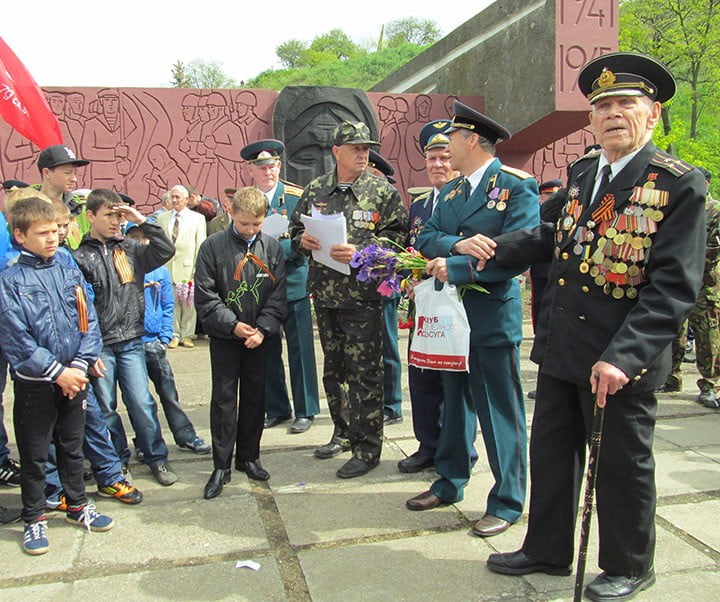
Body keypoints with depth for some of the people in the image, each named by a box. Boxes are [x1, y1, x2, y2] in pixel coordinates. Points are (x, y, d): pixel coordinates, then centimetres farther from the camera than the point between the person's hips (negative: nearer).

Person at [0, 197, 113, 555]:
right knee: (33, 454, 9)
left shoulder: (70, 274, 4)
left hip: (74, 378, 4)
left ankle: (77, 505, 34)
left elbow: (88, 322, 2)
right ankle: (33, 519, 25)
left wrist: (79, 366, -10)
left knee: (72, 446, 17)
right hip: (34, 382, -3)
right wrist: (56, 372, -16)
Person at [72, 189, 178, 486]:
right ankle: (117, 460, 27)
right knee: (105, 407, 9)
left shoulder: (130, 249, 7)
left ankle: (157, 457, 18)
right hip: (98, 345, -2)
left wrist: (142, 221, -7)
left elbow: (165, 251, -2)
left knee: (142, 403, 2)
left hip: (131, 341, 2)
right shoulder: (79, 256, -4)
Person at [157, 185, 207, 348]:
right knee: (171, 303, 3)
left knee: (189, 304, 2)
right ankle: (174, 335, 13)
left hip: (188, 267, -2)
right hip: (167, 267, 2)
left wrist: (197, 269, -5)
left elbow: (200, 245, 2)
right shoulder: (162, 218, 12)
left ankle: (187, 335, 13)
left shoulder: (198, 218, 5)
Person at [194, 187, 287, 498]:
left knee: (255, 397, 12)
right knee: (224, 399, 1)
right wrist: (232, 324, -14)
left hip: (259, 337, 2)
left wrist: (263, 328, -12)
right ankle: (221, 466, 12)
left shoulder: (272, 247, 0)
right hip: (225, 337, -2)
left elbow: (278, 294, -1)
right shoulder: (213, 246, -7)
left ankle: (248, 457, 27)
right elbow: (205, 295, -8)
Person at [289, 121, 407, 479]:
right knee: (333, 366, 16)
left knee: (363, 370, -2)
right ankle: (343, 432, 33)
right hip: (324, 292, 5)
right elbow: (296, 228, 18)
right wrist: (303, 240, -5)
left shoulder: (383, 191, -2)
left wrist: (359, 252, -20)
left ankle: (367, 447, 10)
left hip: (363, 294, -5)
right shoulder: (315, 190, 10)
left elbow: (395, 238, -7)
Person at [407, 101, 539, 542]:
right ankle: (450, 483, 35)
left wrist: (454, 267, -19)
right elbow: (426, 239, 3)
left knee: (500, 411, 3)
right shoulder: (452, 190, 13)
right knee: (455, 403, 19)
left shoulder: (518, 187, -10)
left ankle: (508, 502, 19)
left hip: (494, 317, -7)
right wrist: (456, 244, -18)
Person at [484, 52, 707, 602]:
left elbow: (674, 287, -18)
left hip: (620, 361, -6)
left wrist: (621, 358, -26)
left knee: (623, 466, 12)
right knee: (551, 452, 17)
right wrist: (498, 249, 11)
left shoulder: (680, 184, -12)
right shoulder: (582, 173, 8)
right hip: (561, 349, 6)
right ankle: (547, 551, 39)